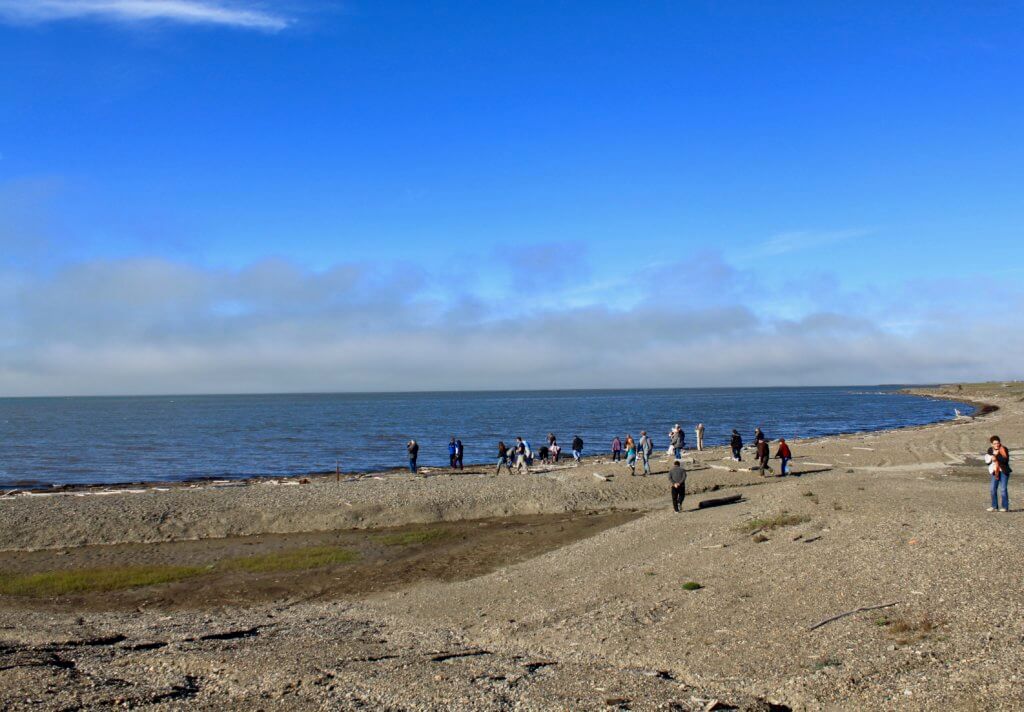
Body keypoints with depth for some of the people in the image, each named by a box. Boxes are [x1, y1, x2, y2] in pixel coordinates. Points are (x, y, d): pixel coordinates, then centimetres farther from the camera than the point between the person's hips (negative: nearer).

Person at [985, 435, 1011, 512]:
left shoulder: (1004, 449, -10)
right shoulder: (990, 450, 4)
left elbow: (1006, 460, -21)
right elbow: (987, 461, 7)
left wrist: (997, 456, -26)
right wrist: (992, 459, -13)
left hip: (1004, 471, -5)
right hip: (995, 472, 5)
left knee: (1003, 489, -6)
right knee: (993, 488, 4)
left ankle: (1005, 507, 2)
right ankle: (994, 506, 14)